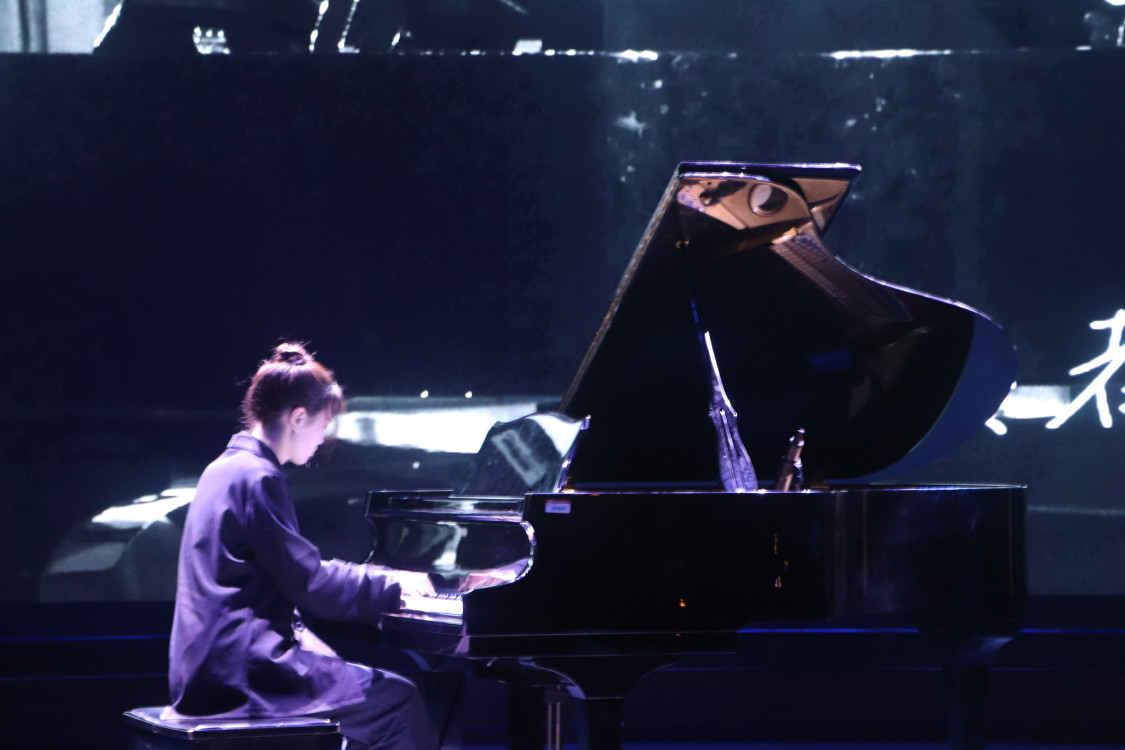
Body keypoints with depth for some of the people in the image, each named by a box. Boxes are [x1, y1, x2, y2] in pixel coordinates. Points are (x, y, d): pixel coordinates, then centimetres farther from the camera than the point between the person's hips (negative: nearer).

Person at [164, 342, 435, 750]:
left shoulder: (226, 469, 17)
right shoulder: (259, 479, -14)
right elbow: (308, 583, -16)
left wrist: (383, 579, 21)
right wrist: (392, 584, -3)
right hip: (241, 669, -10)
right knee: (397, 700, -7)